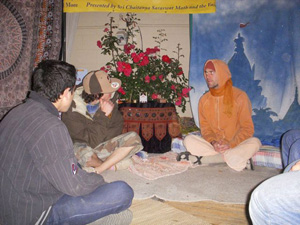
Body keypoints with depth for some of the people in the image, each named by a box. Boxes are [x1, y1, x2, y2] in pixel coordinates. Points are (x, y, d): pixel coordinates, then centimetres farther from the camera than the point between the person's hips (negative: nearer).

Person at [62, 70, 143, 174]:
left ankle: (97, 170, -21)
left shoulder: (110, 97, -11)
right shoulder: (74, 108, -24)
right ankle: (114, 165, -9)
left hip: (103, 146, 5)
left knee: (134, 138, -19)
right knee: (86, 154, -40)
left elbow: (117, 129, 1)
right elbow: (92, 141, -23)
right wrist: (104, 116, -27)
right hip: (81, 147, -4)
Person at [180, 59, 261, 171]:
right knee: (188, 140, -23)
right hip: (213, 144, 3)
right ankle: (239, 159, -21)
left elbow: (247, 128, -7)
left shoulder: (240, 96, -7)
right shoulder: (204, 100, 4)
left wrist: (230, 144, -21)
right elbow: (205, 127, 4)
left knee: (254, 143, -32)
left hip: (236, 144, -3)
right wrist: (213, 142, -17)